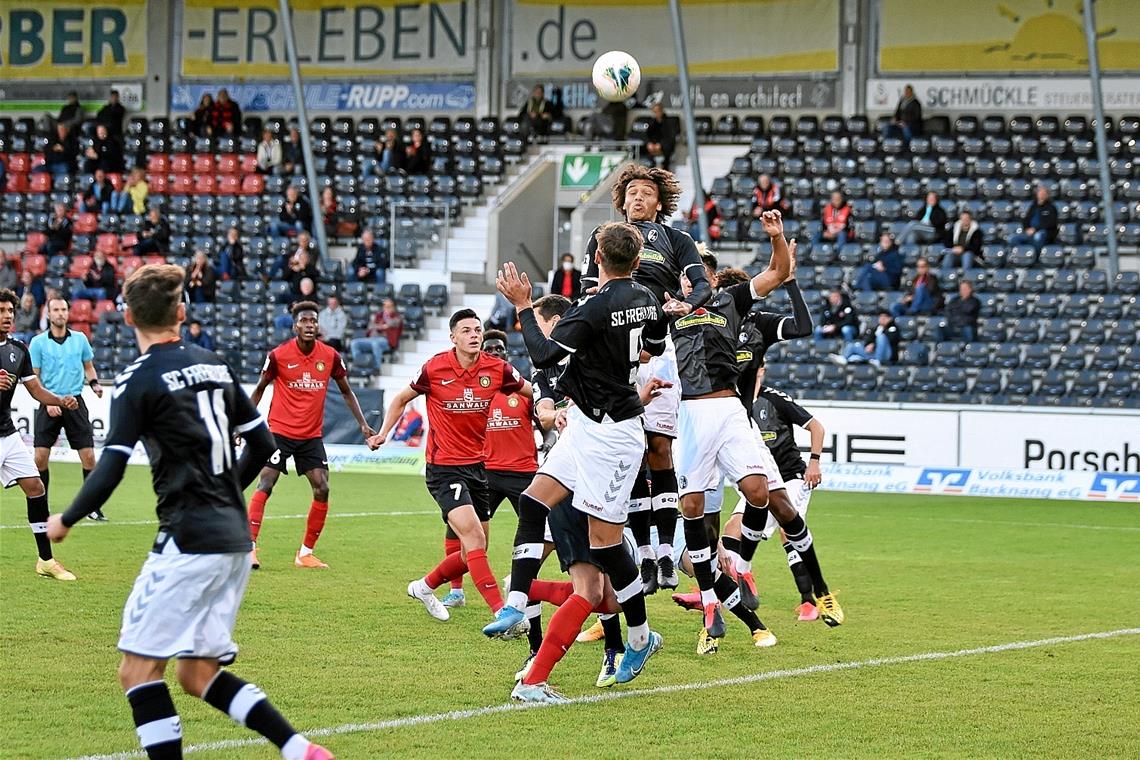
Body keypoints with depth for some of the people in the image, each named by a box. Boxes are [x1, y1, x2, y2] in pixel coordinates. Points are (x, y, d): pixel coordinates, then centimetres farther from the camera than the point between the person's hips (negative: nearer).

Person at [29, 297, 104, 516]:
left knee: (88, 456, -5)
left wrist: (94, 384, -2)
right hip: (49, 405, -1)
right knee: (40, 457, -6)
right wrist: (48, 402, -10)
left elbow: (88, 367, 18)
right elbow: (33, 378, 1)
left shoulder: (80, 339, 6)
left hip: (75, 402, 1)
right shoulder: (38, 342, 0)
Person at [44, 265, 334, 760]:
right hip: (234, 538, 8)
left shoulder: (138, 380, -8)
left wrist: (65, 520, 2)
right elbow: (262, 443, 18)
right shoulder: (214, 366, 13)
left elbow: (111, 468, -13)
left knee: (139, 670, -3)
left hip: (188, 540, -8)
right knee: (199, 675, 13)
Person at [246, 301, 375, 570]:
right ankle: (250, 547, -14)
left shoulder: (330, 356, -2)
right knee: (264, 485, -14)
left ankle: (306, 553, 5)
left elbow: (346, 392, 11)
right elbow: (260, 389, 5)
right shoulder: (278, 356, -9)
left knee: (322, 489, -5)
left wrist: (363, 424, 4)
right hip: (280, 431, -3)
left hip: (311, 435, 3)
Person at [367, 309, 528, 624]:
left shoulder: (496, 369, -4)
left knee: (473, 553, 12)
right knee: (474, 538, -21)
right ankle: (500, 613, -23)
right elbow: (402, 398, 6)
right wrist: (383, 433, -3)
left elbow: (534, 392, 7)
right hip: (444, 468, -5)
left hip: (477, 466, 5)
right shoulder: (435, 368, -10)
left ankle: (424, 586, 37)